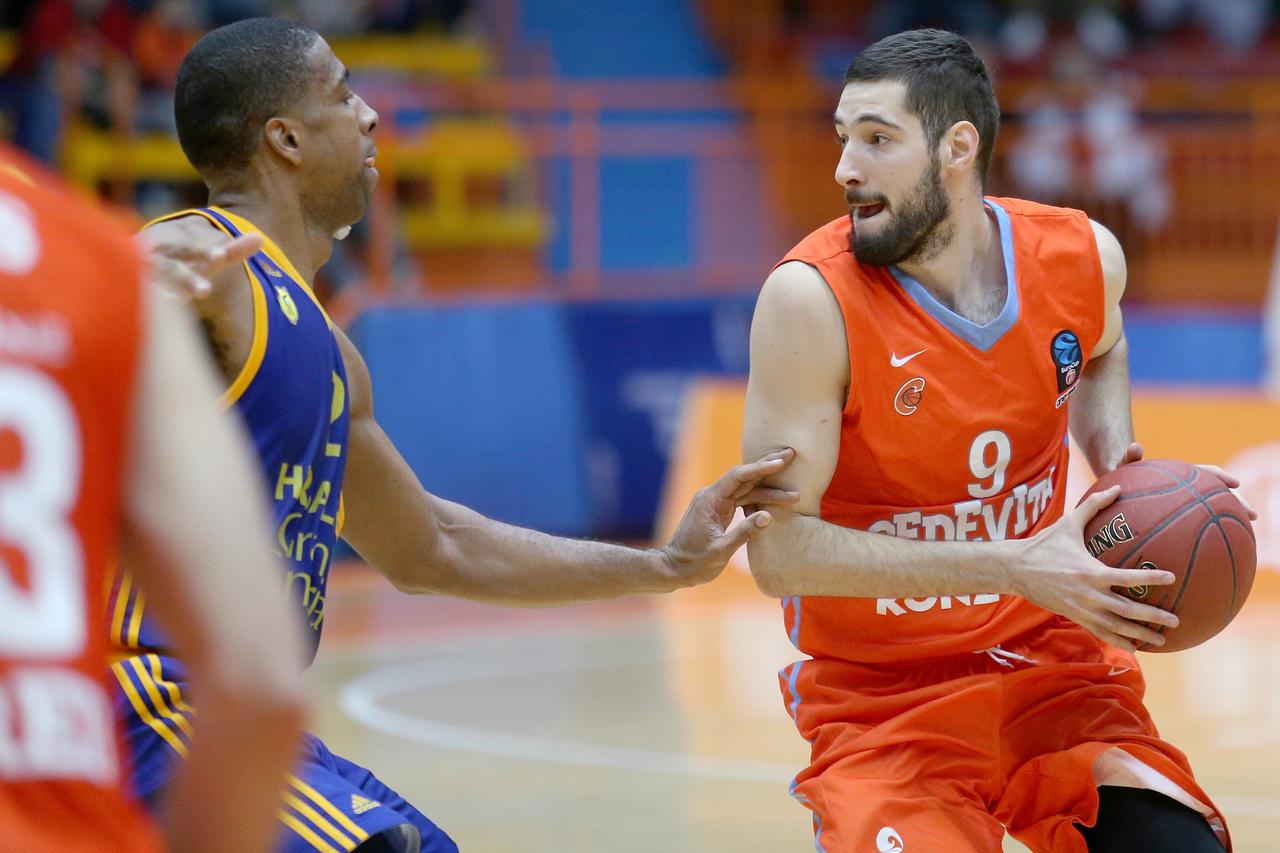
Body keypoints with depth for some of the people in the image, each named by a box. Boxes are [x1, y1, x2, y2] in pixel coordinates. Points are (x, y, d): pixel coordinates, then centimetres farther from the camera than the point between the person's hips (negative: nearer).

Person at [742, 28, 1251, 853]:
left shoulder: (1084, 257, -5)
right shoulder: (811, 299, -20)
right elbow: (778, 548, -22)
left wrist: (1118, 462, -2)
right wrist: (1013, 568, -27)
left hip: (1048, 663, 4)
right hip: (879, 699, -4)